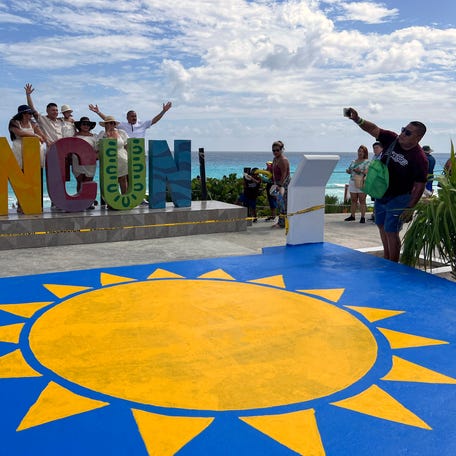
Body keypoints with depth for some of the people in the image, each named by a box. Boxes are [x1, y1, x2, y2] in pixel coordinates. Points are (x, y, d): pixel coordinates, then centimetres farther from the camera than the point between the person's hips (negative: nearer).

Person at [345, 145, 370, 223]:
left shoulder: (367, 162, 0)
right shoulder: (353, 161, 17)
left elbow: (367, 171, -13)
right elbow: (349, 169, 22)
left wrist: (360, 171, -28)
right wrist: (348, 171, -1)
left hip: (362, 183, -5)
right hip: (352, 182, 6)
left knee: (362, 200, -5)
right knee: (353, 200, 9)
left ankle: (363, 217, -3)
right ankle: (352, 216, 15)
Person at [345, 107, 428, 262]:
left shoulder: (419, 159, -22)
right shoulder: (392, 139, -7)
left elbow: (419, 186, -20)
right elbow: (374, 129, -5)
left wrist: (410, 208, -21)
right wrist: (358, 120, -22)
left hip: (399, 199, -7)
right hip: (381, 194, 7)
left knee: (391, 232, -5)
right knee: (382, 227, 19)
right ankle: (386, 259, 37)